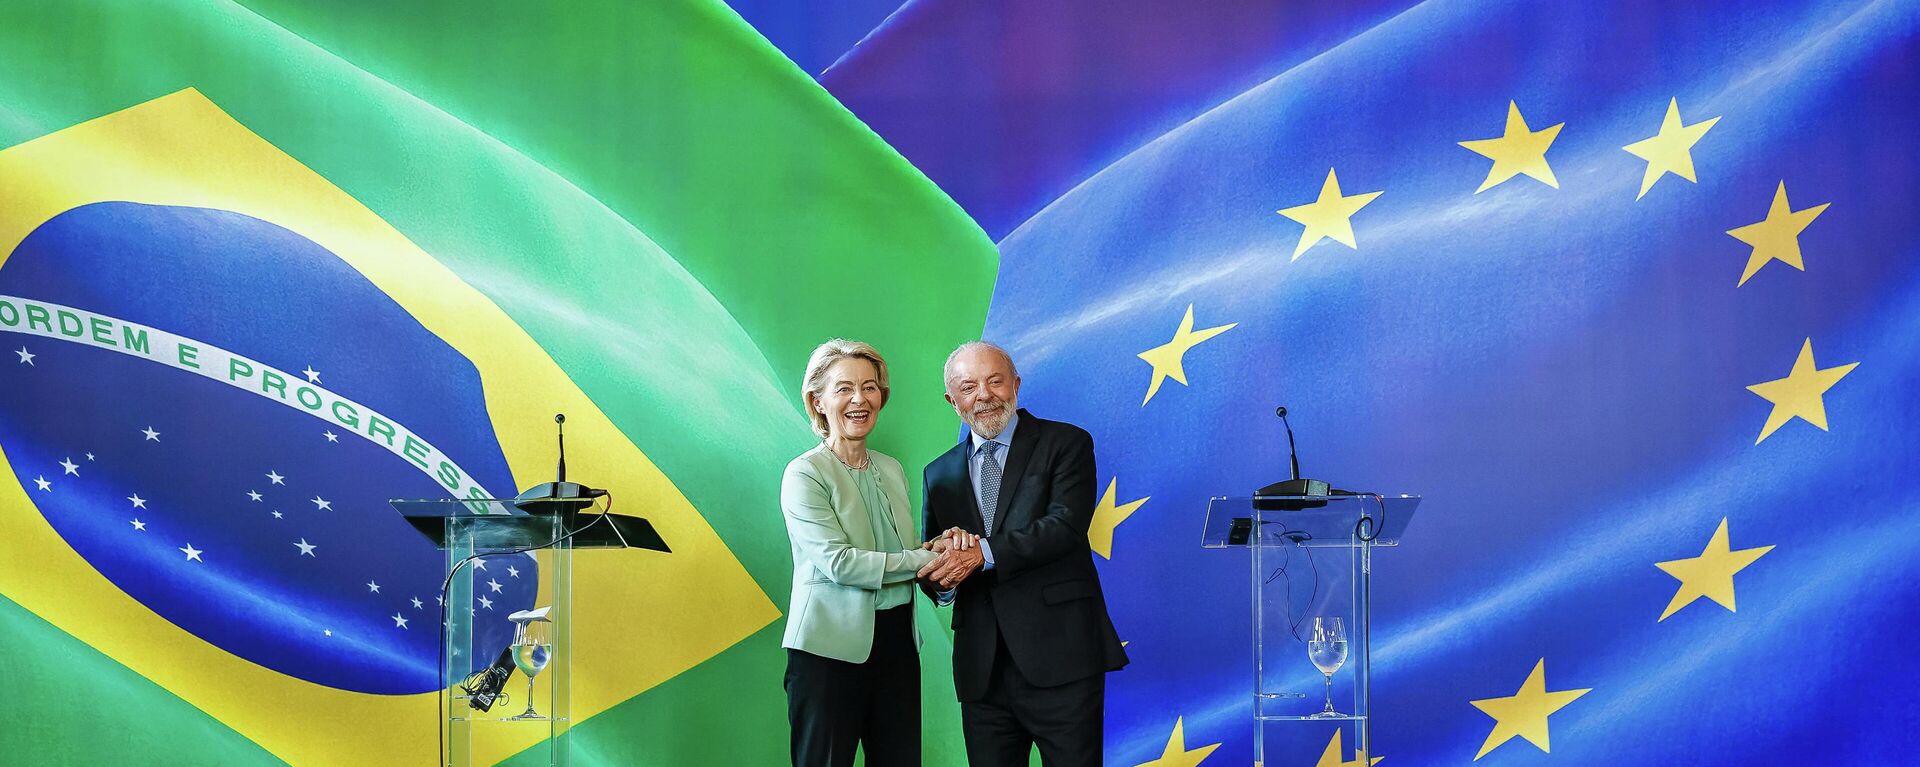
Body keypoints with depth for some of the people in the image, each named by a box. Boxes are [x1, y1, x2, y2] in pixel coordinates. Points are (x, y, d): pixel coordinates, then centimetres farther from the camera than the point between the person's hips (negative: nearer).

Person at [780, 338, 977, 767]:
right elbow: (837, 562, -17)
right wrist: (924, 560, -16)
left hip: (897, 642, 6)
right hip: (831, 647, -6)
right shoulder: (805, 474, -7)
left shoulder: (891, 469, 12)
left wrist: (942, 543, -5)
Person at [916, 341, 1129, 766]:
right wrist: (941, 580, -11)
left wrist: (982, 554, -23)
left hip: (1059, 658, -4)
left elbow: (1067, 526, -14)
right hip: (981, 667, 4)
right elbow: (933, 568, 14)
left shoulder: (1065, 444, 2)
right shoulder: (940, 474, 15)